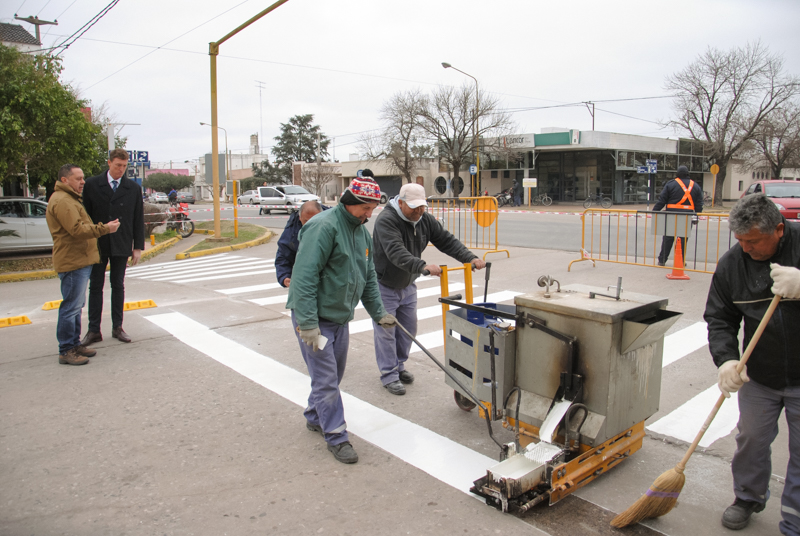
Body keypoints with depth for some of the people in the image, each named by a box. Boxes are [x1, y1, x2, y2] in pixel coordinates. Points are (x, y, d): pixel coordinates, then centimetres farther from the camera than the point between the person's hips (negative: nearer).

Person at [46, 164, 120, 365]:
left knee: (76, 306, 16)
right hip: (72, 262, -11)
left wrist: (101, 227, 15)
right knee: (71, 307, -7)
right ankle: (66, 351, -1)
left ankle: (75, 344, 25)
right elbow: (77, 230, -24)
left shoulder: (70, 199, 21)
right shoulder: (62, 201, -15)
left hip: (80, 260, 11)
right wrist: (105, 228, -22)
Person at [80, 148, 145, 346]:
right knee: (95, 287, 5)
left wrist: (138, 247, 1)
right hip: (97, 245, 0)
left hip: (121, 246, 1)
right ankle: (94, 330, 11)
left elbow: (138, 219, 4)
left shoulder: (134, 188, 3)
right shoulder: (92, 185, 1)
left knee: (118, 286, 9)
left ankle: (117, 327, 18)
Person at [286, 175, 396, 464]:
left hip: (340, 317, 9)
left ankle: (315, 417, 40)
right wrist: (308, 323, -27)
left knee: (333, 374, 19)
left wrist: (378, 313, 17)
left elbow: (368, 276, 19)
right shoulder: (324, 226, -20)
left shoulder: (362, 231, 10)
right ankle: (337, 437, 10)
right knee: (326, 379, -2)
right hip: (315, 318, -9)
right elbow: (305, 276, -25)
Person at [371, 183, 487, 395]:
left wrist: (470, 258, -23)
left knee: (408, 328, 13)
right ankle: (389, 375, 9)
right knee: (386, 331, -2)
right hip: (384, 285, -7)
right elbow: (396, 252, -40)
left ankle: (398, 365, 31)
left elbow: (446, 241, -8)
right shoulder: (386, 220, -27)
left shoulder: (425, 220, -4)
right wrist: (423, 266, -55)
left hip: (407, 284, 7)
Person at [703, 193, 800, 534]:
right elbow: (719, 318, -1)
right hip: (759, 375, 3)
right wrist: (726, 359, -17)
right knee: (751, 440, 14)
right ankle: (749, 497, 39)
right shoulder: (731, 263, -6)